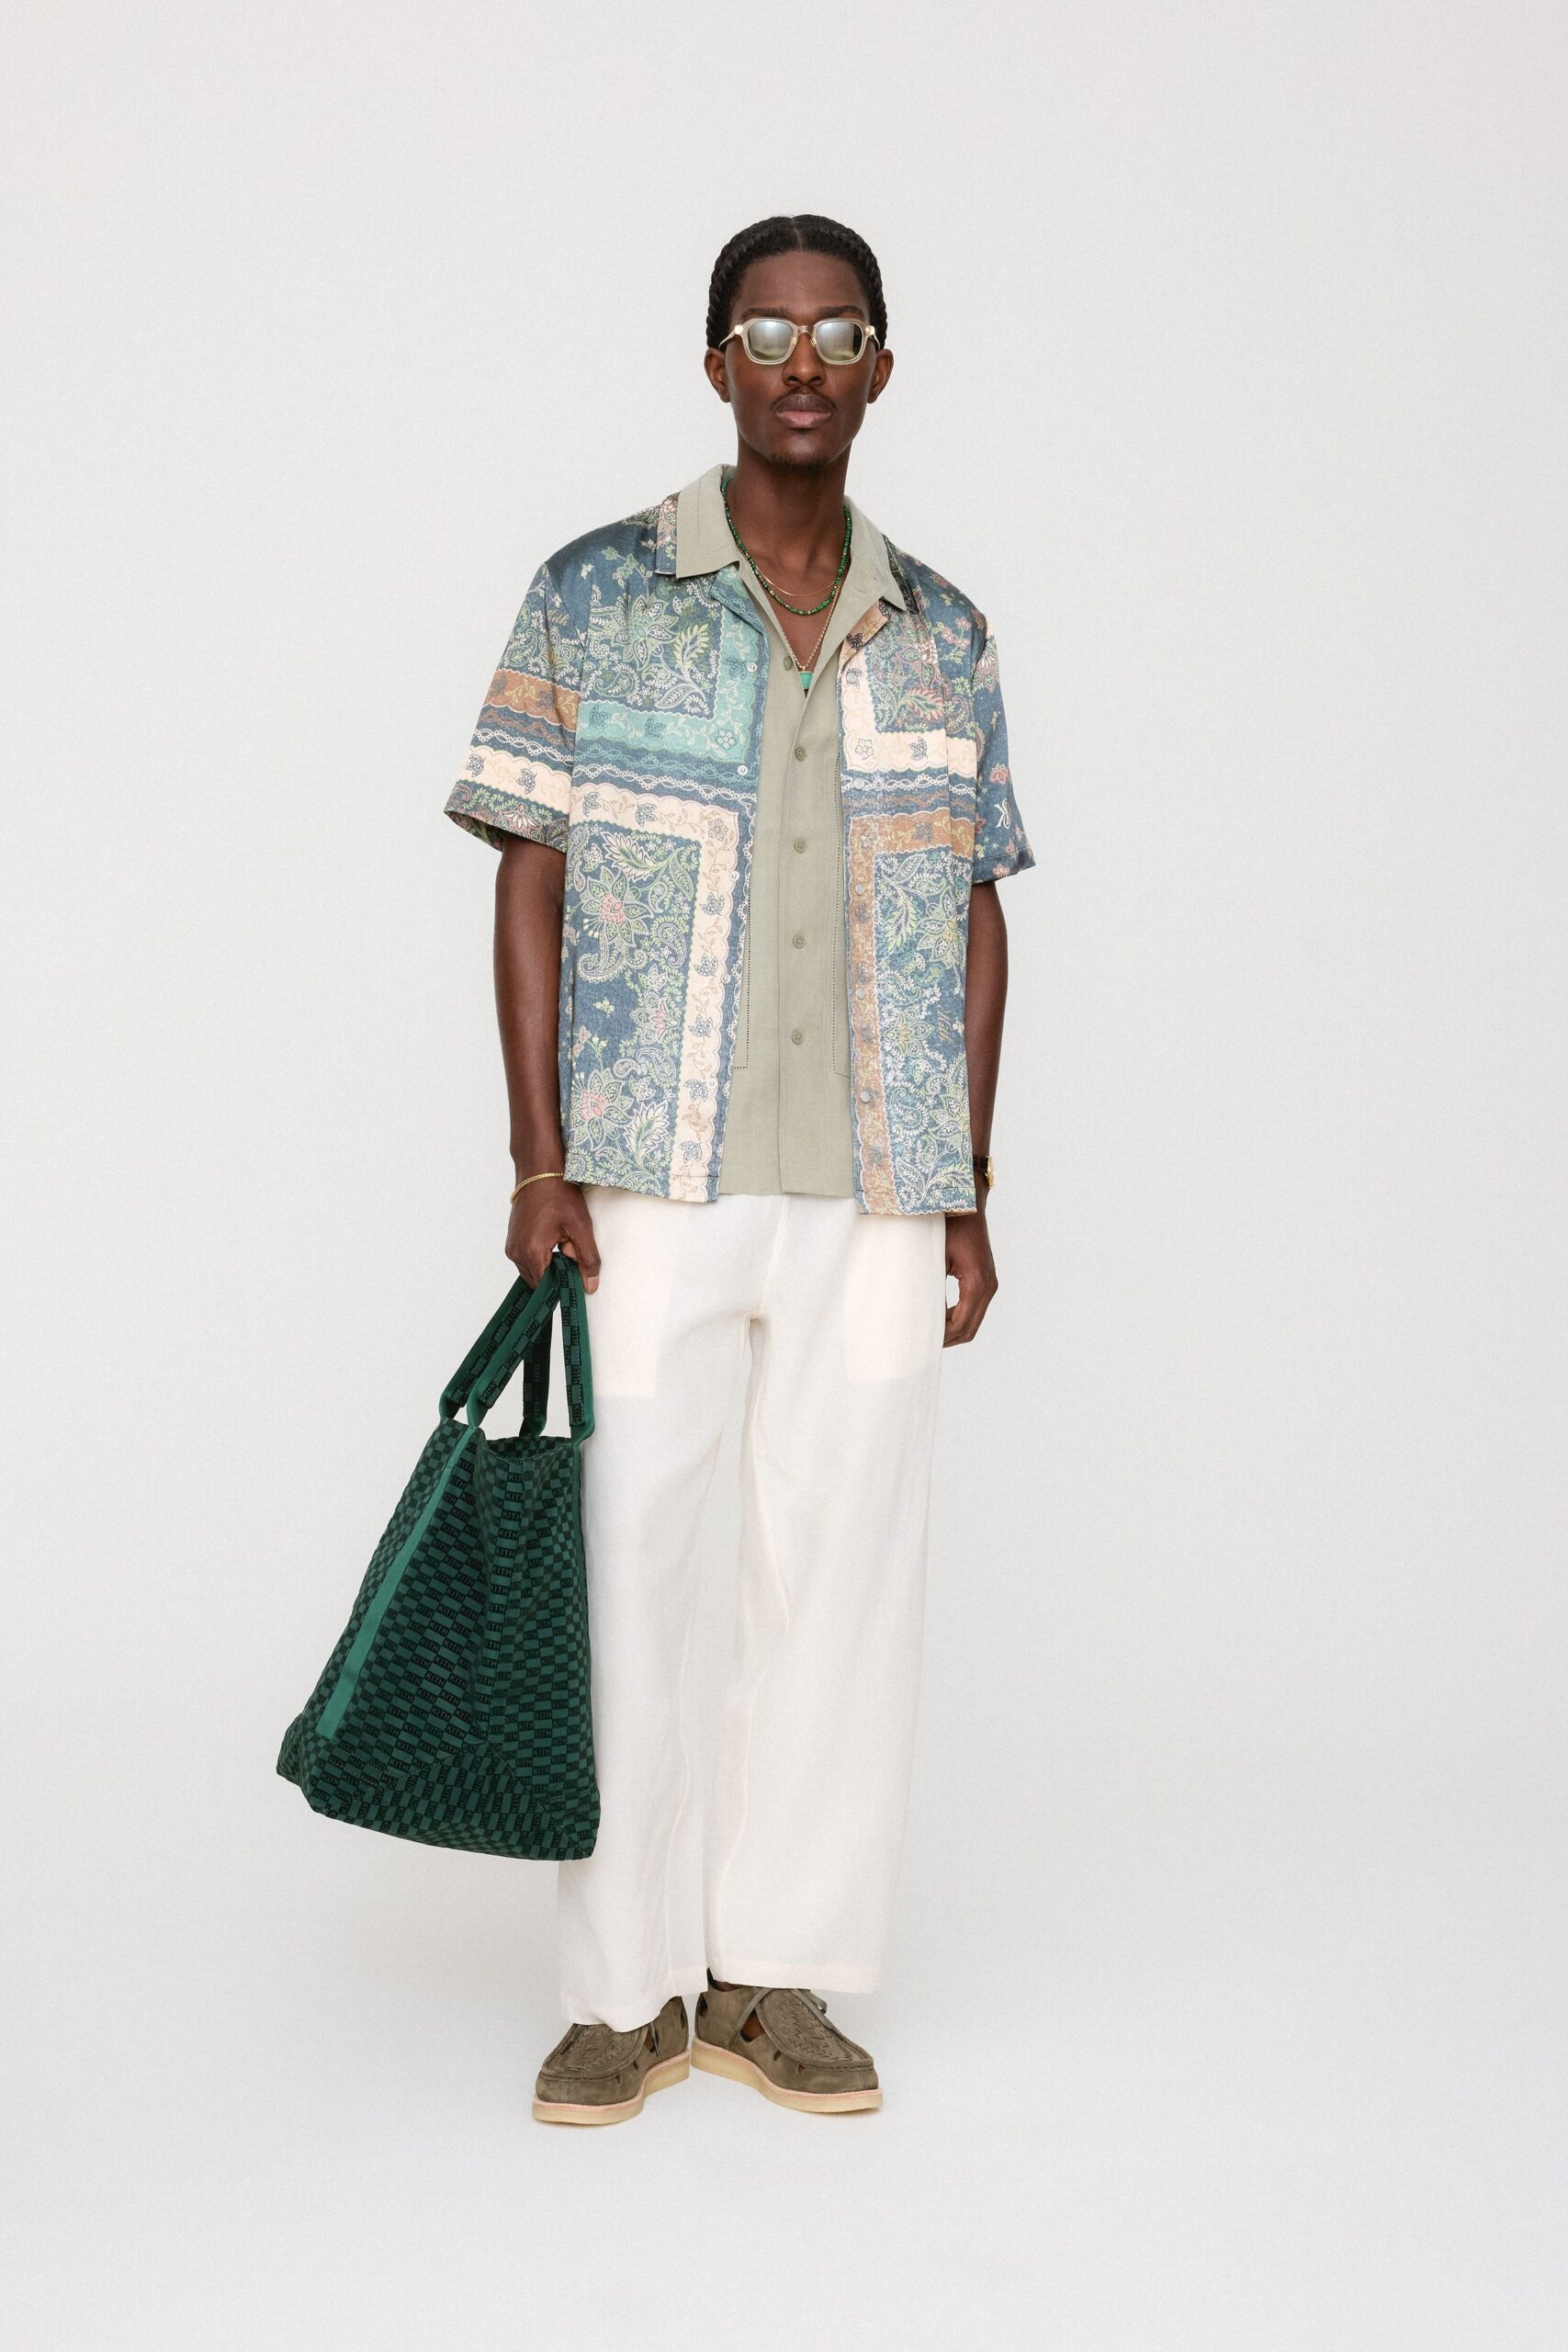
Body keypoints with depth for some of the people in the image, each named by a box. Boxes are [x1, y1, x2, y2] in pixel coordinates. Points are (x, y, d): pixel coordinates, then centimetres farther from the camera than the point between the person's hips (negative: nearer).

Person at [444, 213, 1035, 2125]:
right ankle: (625, 1988, 15)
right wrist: (539, 1162, -8)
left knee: (841, 1573, 6)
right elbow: (531, 884, 0)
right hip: (648, 1185, -2)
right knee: (620, 1568, 1)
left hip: (873, 1198, 3)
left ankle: (773, 1975, 20)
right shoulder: (594, 599, 2)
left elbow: (973, 922, 12)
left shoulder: (942, 638, 10)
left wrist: (967, 1194, 7)